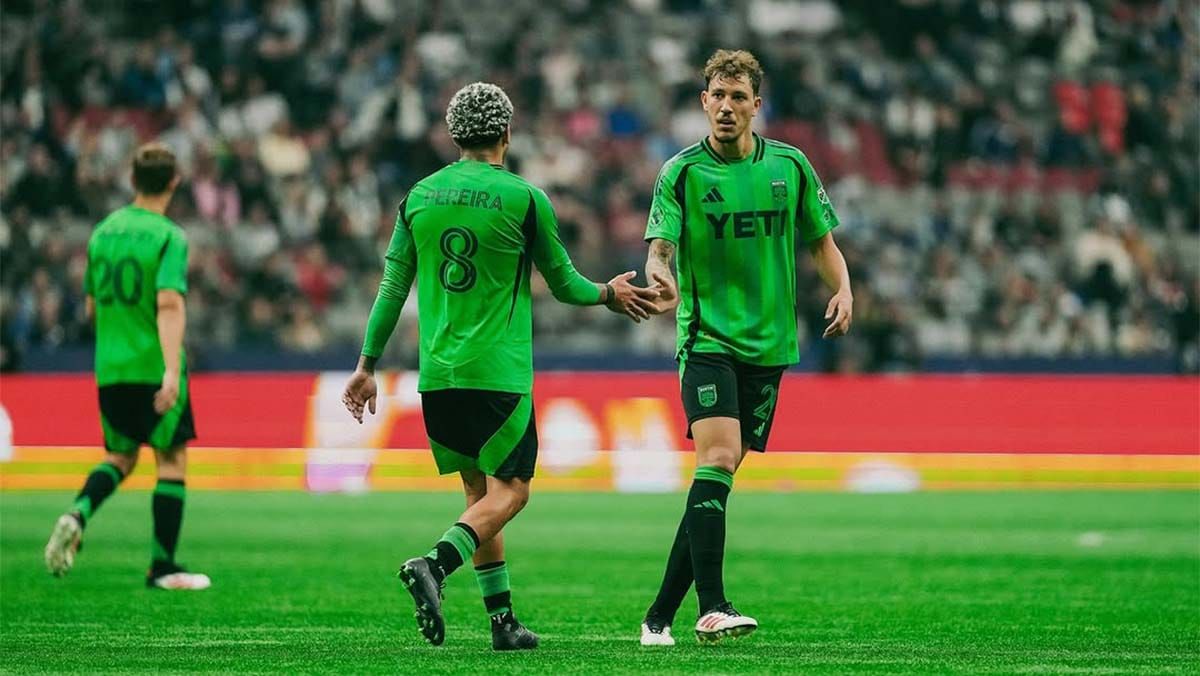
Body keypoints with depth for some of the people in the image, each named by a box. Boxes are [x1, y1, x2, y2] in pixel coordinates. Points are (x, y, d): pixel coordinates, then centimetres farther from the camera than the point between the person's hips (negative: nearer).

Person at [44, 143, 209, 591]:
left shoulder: (103, 232, 8)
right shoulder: (169, 238, -10)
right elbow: (169, 303, -23)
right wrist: (172, 369, -29)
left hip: (109, 369, 6)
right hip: (155, 368, -6)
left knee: (120, 455, 19)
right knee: (172, 460, 5)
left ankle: (78, 515, -10)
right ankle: (162, 567, 4)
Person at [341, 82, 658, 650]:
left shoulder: (419, 196, 7)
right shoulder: (524, 199, -5)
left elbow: (393, 285, 9)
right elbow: (563, 283, 5)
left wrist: (367, 364, 16)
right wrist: (608, 295, 26)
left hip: (437, 372, 5)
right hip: (498, 371, -5)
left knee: (478, 489, 14)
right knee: (509, 491, -2)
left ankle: (502, 620, 13)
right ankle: (435, 564, -27)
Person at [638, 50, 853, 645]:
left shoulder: (789, 166, 6)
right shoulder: (682, 172, -2)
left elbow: (821, 239, 15)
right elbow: (659, 248, -10)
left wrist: (843, 290, -4)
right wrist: (661, 276, -33)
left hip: (768, 344, 3)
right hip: (707, 338, -3)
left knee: (719, 475, 3)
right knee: (717, 458, -21)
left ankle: (660, 616, 10)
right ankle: (712, 609, -25)